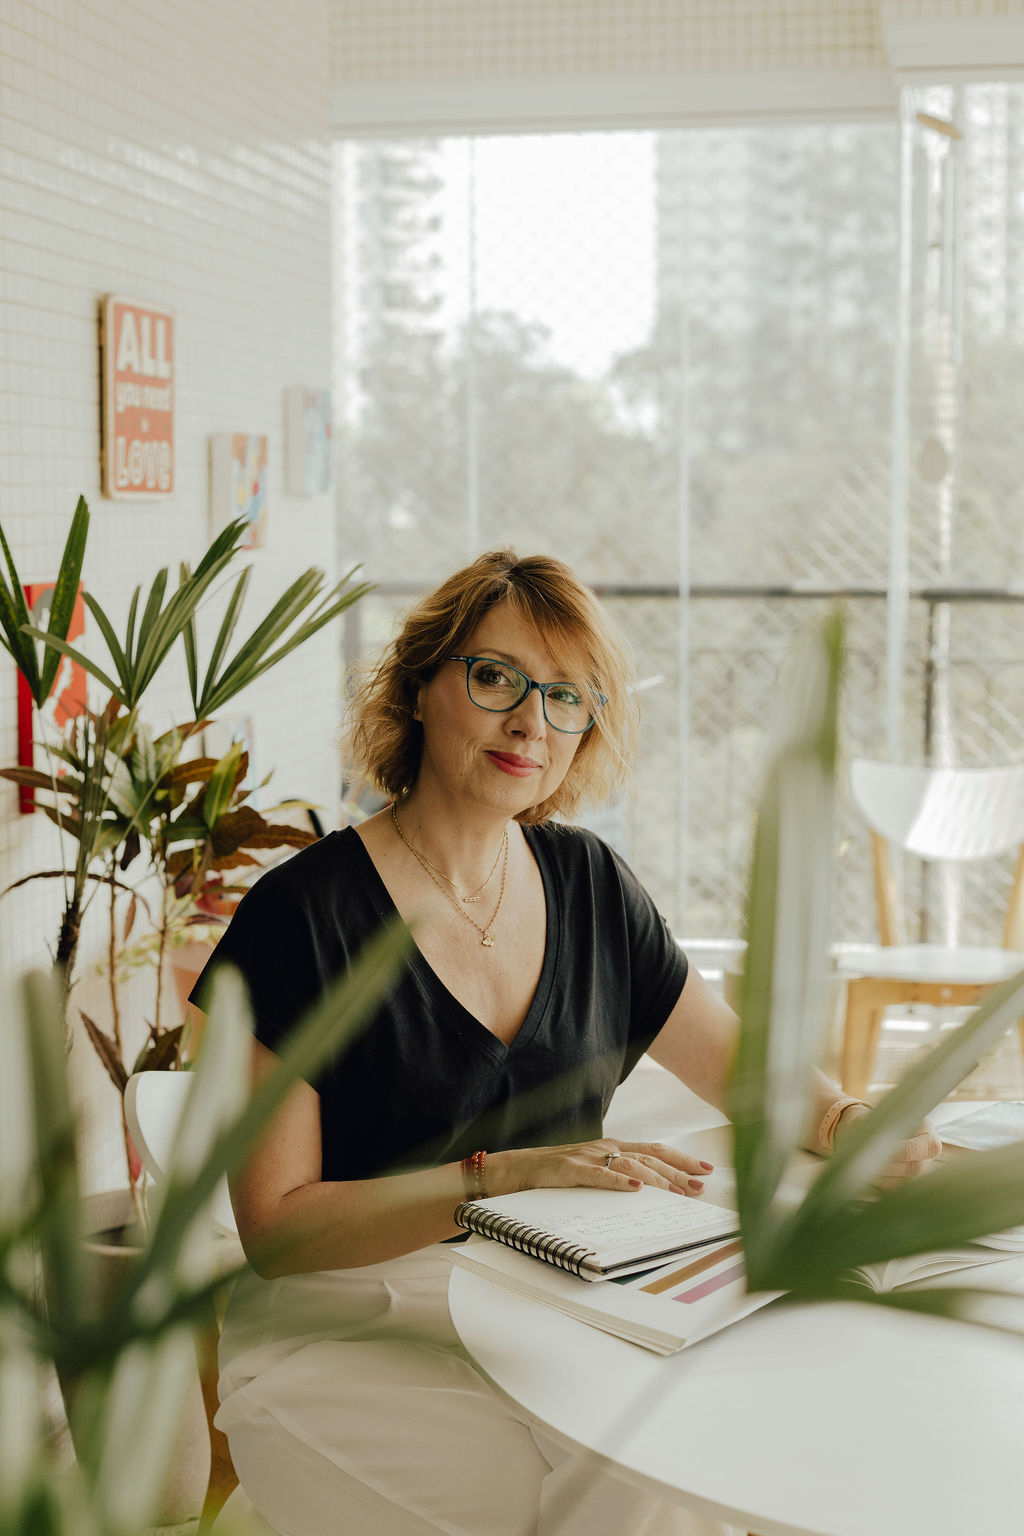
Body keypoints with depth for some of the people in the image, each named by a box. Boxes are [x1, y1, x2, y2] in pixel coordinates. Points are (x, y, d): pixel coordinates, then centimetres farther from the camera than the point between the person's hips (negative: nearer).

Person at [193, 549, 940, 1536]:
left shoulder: (587, 882, 6)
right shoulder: (303, 913, -11)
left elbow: (752, 1069, 13)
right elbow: (274, 1224, -13)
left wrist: (844, 1120, -9)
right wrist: (502, 1176, -24)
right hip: (342, 1335, -4)